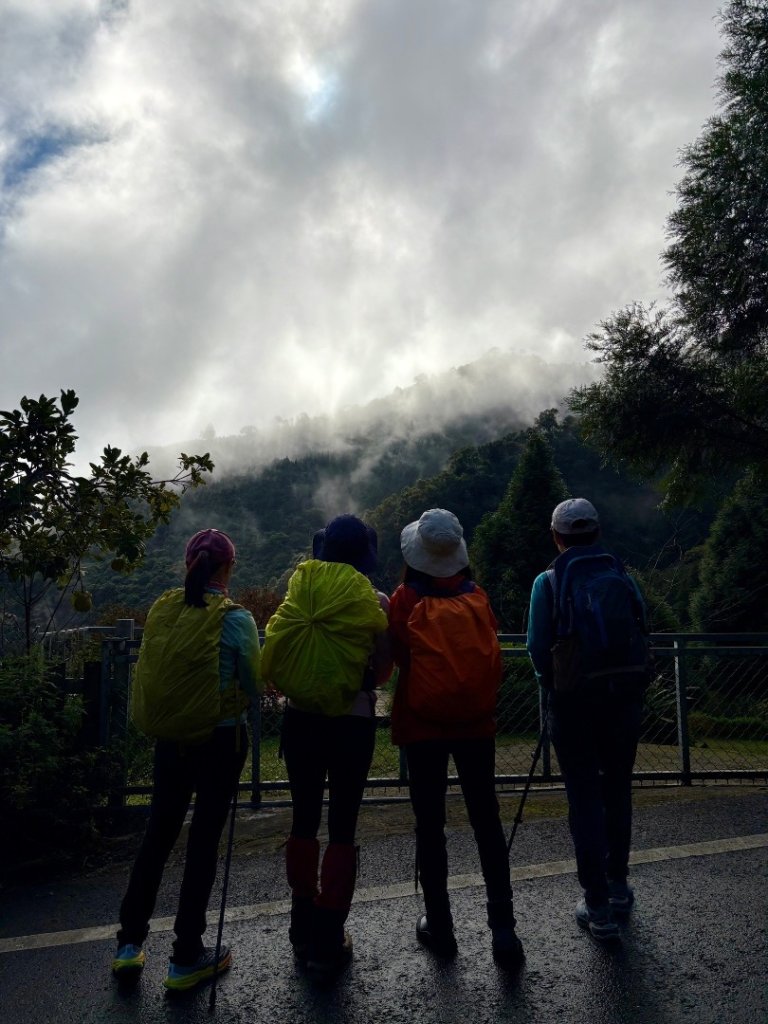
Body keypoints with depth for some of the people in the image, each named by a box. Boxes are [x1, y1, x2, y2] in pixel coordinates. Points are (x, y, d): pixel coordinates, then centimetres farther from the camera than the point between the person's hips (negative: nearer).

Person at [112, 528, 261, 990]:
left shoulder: (162, 610, -3)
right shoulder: (236, 619, -16)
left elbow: (150, 673, 7)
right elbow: (255, 684, -8)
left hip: (170, 738, 4)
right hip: (221, 739, -4)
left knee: (159, 832, 19)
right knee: (204, 839, 8)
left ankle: (130, 943, 30)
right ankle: (187, 958, 20)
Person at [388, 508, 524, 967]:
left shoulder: (405, 599, -12)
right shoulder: (477, 596, -4)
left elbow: (399, 656, -5)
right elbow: (495, 660, 1)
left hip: (422, 725, -2)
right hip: (476, 725, 2)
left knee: (431, 826, 11)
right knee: (487, 824, 11)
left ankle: (440, 926, 22)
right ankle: (503, 929, 13)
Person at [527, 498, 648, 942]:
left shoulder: (549, 581, -5)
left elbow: (538, 648, -9)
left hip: (573, 701, -3)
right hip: (625, 697, 3)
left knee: (585, 798, 5)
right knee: (618, 792, 19)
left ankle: (598, 906, 7)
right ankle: (618, 887, 31)